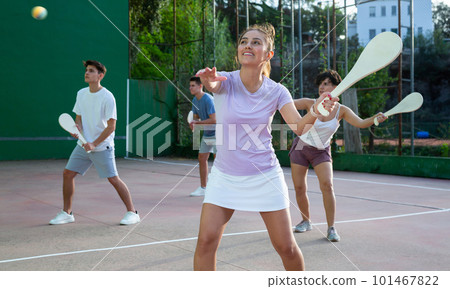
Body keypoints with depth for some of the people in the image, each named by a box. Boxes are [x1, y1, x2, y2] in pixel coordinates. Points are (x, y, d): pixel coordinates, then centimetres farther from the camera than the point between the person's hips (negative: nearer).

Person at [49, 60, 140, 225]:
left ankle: (132, 213, 5)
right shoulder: (81, 94, 6)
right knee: (67, 174, 2)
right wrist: (77, 127, -9)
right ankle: (66, 213, 17)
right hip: (83, 144, 6)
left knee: (113, 179, -8)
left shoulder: (107, 97, -14)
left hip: (102, 147, -6)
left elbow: (111, 126, -15)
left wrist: (94, 144, -19)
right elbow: (79, 117, 14)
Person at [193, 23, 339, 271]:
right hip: (225, 175, 0)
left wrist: (315, 113, -39)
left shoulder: (277, 92, -5)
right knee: (206, 240, -9)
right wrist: (208, 80, -56)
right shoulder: (226, 81, -8)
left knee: (286, 246, 4)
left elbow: (299, 127, -17)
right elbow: (212, 85, -32)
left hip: (264, 177, 0)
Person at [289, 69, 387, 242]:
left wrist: (375, 118, -42)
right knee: (299, 188, 1)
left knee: (327, 185, -20)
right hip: (301, 148, 1)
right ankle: (306, 221, 26)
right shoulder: (311, 104, -12)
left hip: (321, 151, 0)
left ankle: (331, 228, -11)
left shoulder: (341, 111, -10)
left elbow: (361, 123, -22)